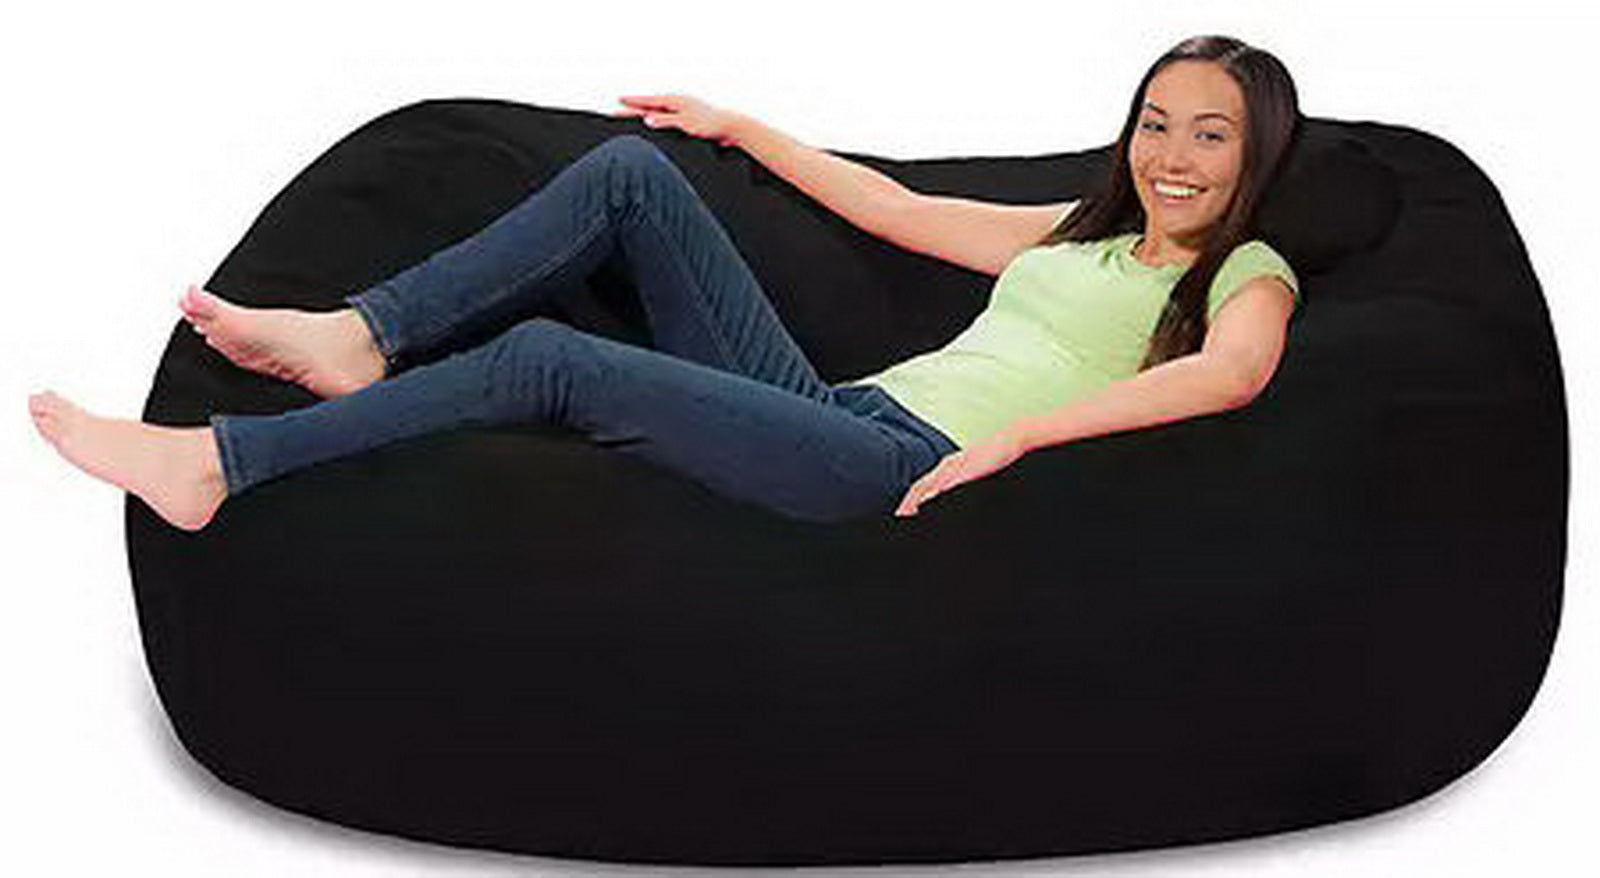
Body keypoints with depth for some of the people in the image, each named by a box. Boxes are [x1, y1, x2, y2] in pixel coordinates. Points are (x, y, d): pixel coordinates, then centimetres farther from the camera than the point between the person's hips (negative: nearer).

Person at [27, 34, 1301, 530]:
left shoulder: (1248, 272, 6)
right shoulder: (1079, 231, 28)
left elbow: (1233, 372, -19)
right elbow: (898, 210, 34)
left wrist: (1014, 434, -29)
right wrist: (742, 128, 37)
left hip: (910, 465, -7)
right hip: (831, 407, 7)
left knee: (551, 356, -20)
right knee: (630, 167, -4)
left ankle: (219, 463, -12)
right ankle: (364, 338, -9)